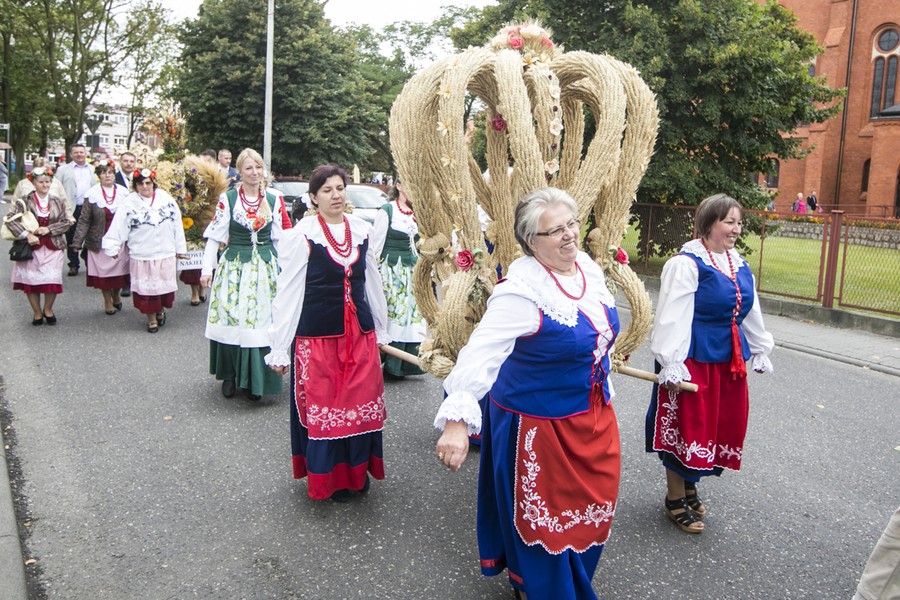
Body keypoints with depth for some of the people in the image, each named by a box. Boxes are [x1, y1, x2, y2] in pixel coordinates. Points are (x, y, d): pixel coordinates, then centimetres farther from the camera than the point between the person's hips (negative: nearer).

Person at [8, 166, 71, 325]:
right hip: (31, 246, -1)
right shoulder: (25, 200, -3)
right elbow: (10, 219, -9)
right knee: (31, 280, 3)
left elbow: (66, 222, 2)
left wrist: (49, 229, -13)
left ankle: (48, 309, 21)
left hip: (53, 246, 1)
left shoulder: (58, 201, 4)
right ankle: (37, 312, 21)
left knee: (52, 280, -3)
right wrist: (27, 234, -18)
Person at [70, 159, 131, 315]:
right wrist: (77, 242, -8)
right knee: (103, 272, 5)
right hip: (99, 241, -1)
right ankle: (108, 302, 22)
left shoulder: (124, 193, 3)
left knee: (119, 271, 5)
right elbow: (84, 220, -3)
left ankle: (116, 296, 32)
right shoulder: (92, 194, -3)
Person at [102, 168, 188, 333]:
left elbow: (177, 225, 3)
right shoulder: (129, 203, -4)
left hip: (166, 254, 1)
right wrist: (113, 248, -4)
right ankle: (151, 318, 20)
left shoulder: (166, 199, -1)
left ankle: (160, 310, 36)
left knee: (164, 285, 11)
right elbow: (118, 228, -3)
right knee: (146, 288, 5)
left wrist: (180, 248, 5)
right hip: (142, 256, -1)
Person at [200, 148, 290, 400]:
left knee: (261, 322, 2)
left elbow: (283, 236, 9)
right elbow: (215, 237, 0)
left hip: (266, 267, 1)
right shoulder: (227, 199, -1)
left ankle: (255, 380, 14)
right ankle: (230, 375, 17)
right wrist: (207, 269, -4)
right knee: (231, 321, 0)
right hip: (234, 266, -1)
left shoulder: (274, 199, 5)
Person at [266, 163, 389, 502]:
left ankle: (357, 470, 29)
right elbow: (288, 292, -7)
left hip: (360, 333, 4)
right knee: (321, 405, 5)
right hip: (317, 334, -4)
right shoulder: (302, 235, -8)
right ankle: (328, 477, 23)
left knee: (361, 402, 10)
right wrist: (279, 348, -7)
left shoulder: (362, 230, 6)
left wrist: (381, 330, 19)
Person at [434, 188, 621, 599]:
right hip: (538, 422, -8)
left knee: (587, 509, 23)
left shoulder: (590, 268, -2)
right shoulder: (522, 289, -27)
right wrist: (457, 419, -46)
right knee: (542, 518, 10)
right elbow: (480, 352, -35)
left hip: (592, 417, 8)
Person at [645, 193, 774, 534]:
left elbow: (750, 312, 20)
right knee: (686, 425, 1)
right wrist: (670, 363, -22)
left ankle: (689, 484, 35)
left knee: (722, 423, 15)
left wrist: (760, 350, 24)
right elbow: (672, 317, -19)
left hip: (730, 359, 8)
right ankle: (675, 499, 18)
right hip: (693, 358, -8)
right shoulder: (686, 264, -15)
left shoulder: (739, 265, 10)